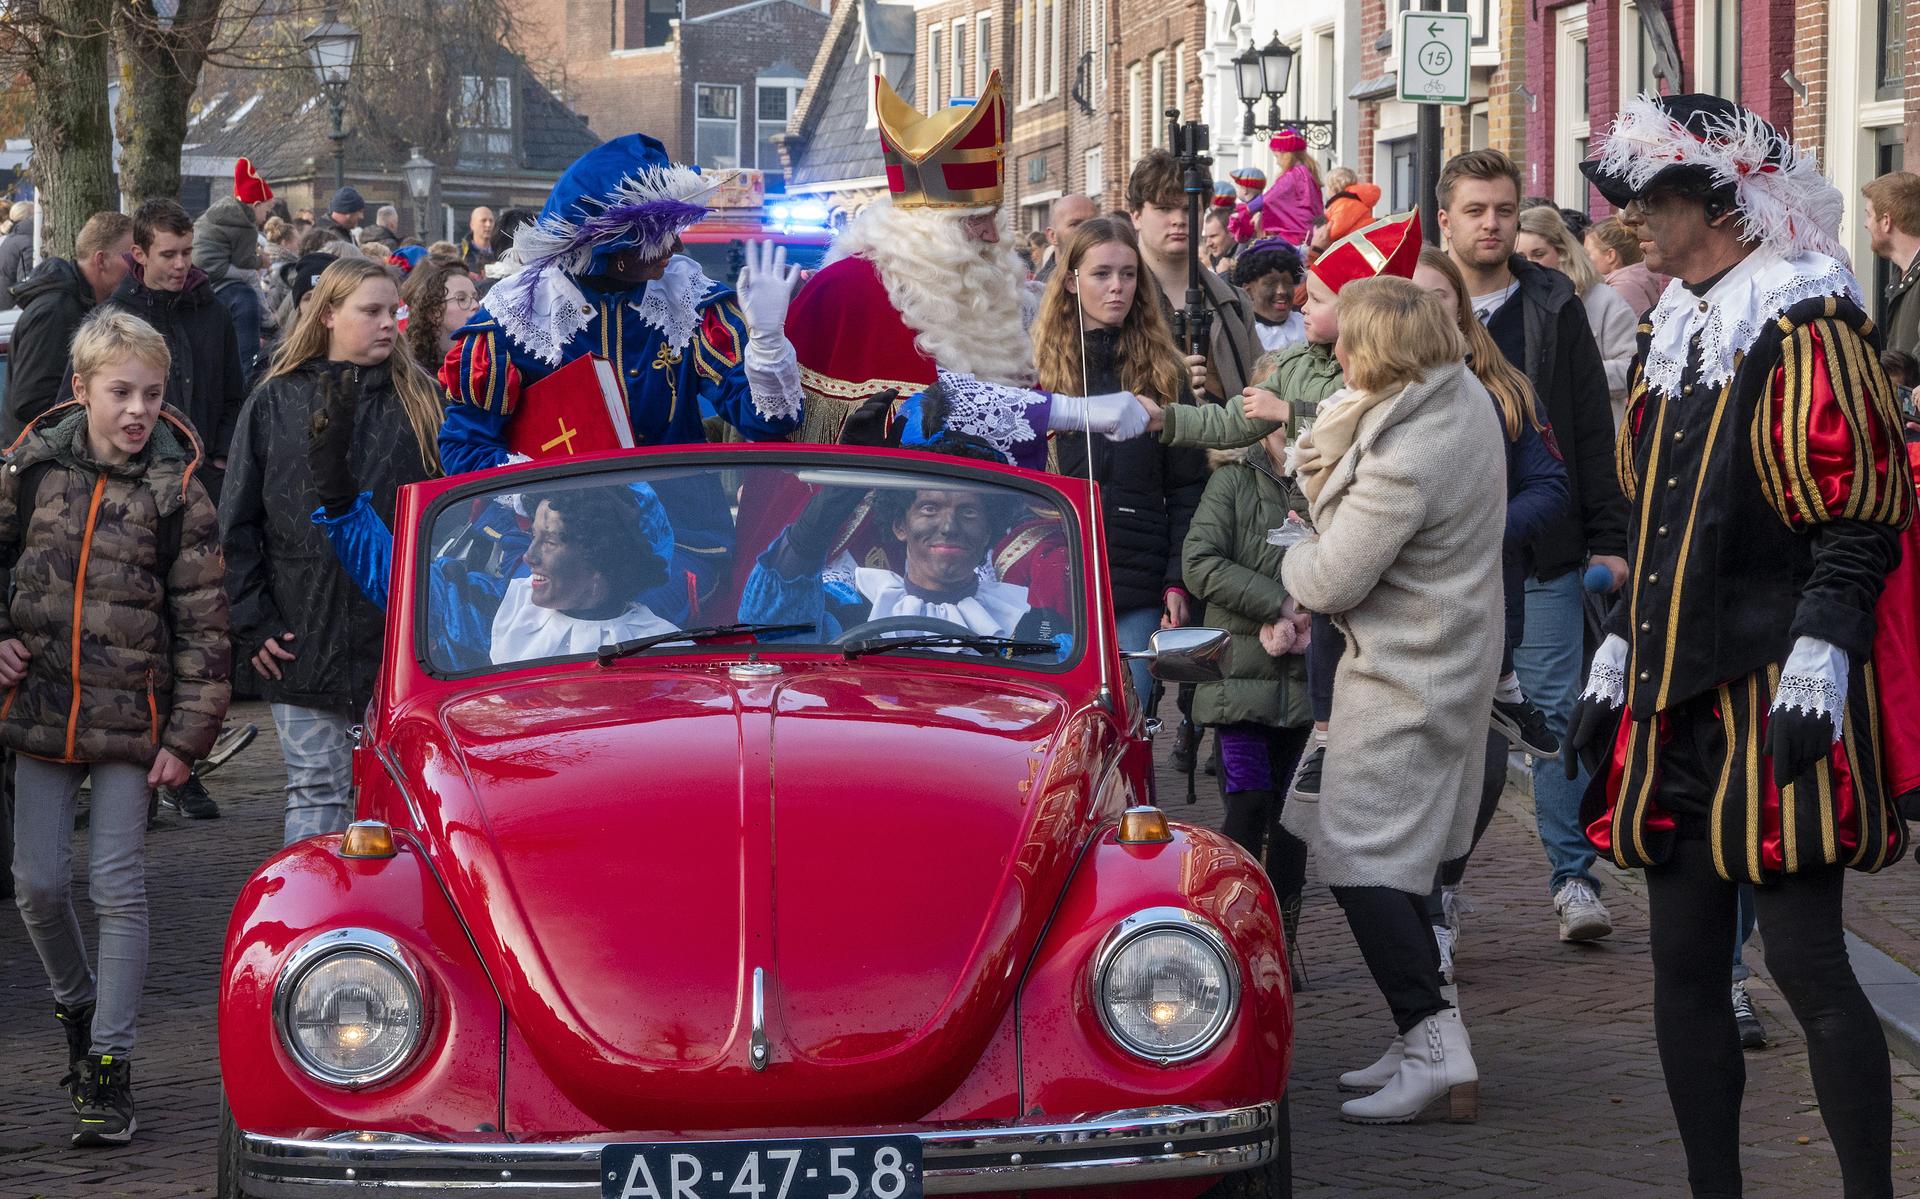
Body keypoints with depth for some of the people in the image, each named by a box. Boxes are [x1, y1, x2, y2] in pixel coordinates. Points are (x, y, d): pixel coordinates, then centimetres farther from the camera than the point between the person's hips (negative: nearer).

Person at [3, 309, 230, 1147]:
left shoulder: (177, 490, -7)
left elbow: (203, 622, -6)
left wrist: (188, 735, -9)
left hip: (130, 720, -3)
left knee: (119, 889, -1)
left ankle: (109, 1064, 6)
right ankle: (75, 1003, 35)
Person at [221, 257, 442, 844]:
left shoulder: (421, 399, 6)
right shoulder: (276, 402, 4)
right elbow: (236, 525, 5)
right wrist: (252, 625, -1)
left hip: (406, 640, 1)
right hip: (303, 640, 0)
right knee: (318, 794, 3)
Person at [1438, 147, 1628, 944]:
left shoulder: (1554, 308, 4)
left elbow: (1592, 430, 5)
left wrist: (1607, 538, 0)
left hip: (1544, 553, 0)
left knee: (1558, 713, -1)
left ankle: (1574, 879, 4)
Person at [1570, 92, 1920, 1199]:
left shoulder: (1808, 332, -9)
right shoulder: (1676, 337, 16)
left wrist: (1817, 664, -21)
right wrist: (1617, 660, 21)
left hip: (1781, 698, -8)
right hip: (1679, 694, 8)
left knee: (1806, 961, -8)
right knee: (1684, 960, 8)